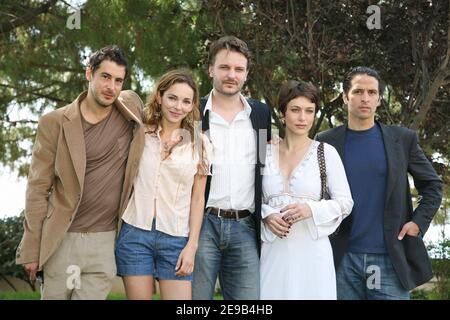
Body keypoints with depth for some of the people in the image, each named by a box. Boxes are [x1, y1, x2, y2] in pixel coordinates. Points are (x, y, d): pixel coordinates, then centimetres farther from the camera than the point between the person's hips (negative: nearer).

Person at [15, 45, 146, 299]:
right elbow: (38, 188, -2)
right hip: (61, 240, -1)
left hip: (106, 240, 1)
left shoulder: (132, 105, 2)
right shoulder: (55, 123, -4)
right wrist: (31, 250, -4)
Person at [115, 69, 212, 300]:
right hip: (135, 232, 0)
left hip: (176, 238, 0)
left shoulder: (199, 144, 5)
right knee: (138, 296, 2)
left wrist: (192, 246, -1)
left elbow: (197, 199, 4)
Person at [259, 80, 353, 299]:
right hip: (274, 251, 2)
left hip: (312, 249, -2)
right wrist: (267, 215, -7)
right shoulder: (266, 152, 6)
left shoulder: (326, 152, 0)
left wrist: (311, 209, -14)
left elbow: (345, 203, 1)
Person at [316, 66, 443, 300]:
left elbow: (432, 185, 11)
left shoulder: (403, 139, 5)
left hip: (391, 260, 0)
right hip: (343, 260, 1)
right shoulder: (326, 142, 5)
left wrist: (419, 222, -1)